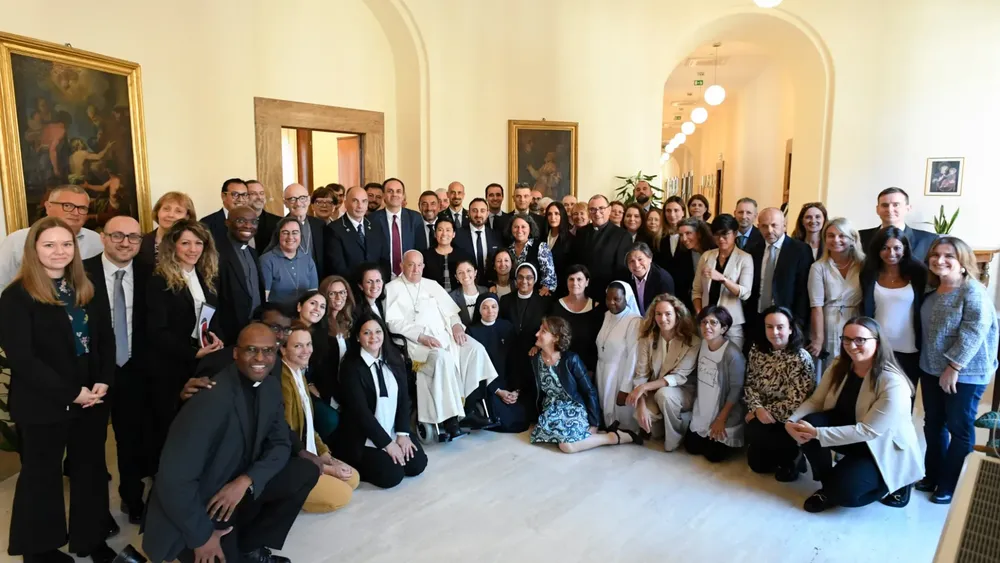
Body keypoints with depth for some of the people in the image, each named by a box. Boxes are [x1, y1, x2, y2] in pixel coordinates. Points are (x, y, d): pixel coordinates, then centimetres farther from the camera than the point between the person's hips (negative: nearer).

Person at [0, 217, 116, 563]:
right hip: (42, 404, -5)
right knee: (41, 474, 13)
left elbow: (106, 339, 7)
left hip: (93, 400, 5)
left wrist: (103, 382, -9)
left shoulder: (89, 290, 6)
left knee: (92, 469, 15)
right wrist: (70, 393, -19)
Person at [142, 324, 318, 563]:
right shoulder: (211, 398, -28)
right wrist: (203, 536, -20)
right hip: (192, 510, -7)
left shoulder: (271, 386, -4)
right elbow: (173, 480, -29)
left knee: (306, 471, -6)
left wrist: (246, 480, -17)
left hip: (237, 488, 8)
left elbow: (281, 444, 1)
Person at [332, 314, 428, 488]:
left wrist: (402, 433, -9)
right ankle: (356, 467, 8)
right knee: (392, 475, -19)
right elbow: (360, 411, -17)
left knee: (418, 464, -8)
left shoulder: (394, 358, 3)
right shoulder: (351, 366, -14)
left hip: (394, 433, 6)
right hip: (363, 438, -6)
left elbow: (404, 398, 2)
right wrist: (386, 443, -17)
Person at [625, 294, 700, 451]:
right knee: (642, 415, -28)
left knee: (664, 394, -35)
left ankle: (675, 438, -9)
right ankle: (661, 428, 8)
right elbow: (641, 375, -10)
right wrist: (641, 405, -26)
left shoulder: (692, 341, -16)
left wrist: (644, 387, -29)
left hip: (684, 391, -2)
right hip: (654, 392, 3)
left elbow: (679, 377, -20)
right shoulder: (647, 338, -7)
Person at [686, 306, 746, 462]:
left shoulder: (732, 353, -26)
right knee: (691, 447, 11)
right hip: (702, 413, 6)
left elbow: (736, 389, -20)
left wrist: (721, 419, -15)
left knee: (714, 455, 2)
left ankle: (732, 441, 28)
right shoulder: (702, 343, -6)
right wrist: (697, 405, 9)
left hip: (724, 415, -6)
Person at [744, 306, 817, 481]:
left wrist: (766, 411, -16)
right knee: (757, 464, 0)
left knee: (755, 431, -28)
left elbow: (796, 403, -21)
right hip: (761, 416, 5)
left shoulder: (801, 358, -18)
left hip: (789, 421, -5)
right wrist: (757, 409, -17)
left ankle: (793, 457, -1)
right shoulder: (757, 350, -1)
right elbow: (749, 384, 0)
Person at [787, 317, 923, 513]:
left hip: (884, 449, -6)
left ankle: (887, 486, 10)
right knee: (809, 423, -22)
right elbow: (815, 401, -4)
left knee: (843, 491, -23)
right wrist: (792, 421, -25)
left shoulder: (893, 384, -27)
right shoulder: (839, 366, -8)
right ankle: (830, 486, 0)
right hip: (848, 428, 6)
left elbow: (868, 431, -28)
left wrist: (817, 433, -32)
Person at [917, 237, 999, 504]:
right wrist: (927, 362, 13)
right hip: (931, 370, 7)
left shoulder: (973, 291, -15)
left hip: (965, 374, -7)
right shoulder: (932, 292, 7)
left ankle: (951, 484, 19)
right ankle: (933, 475, 30)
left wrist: (953, 366, -22)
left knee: (959, 428, 6)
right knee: (933, 423, 16)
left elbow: (974, 331, -21)